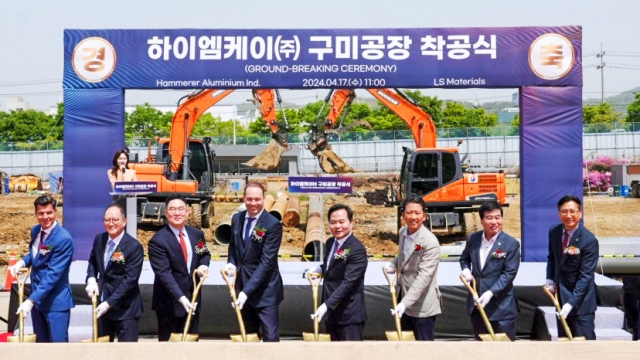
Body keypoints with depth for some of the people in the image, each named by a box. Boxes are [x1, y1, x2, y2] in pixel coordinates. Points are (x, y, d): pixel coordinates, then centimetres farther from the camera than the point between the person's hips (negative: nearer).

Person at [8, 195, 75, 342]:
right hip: (37, 296, 8)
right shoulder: (35, 230, 3)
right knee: (40, 341, 17)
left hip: (56, 301, -8)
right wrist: (22, 262, -2)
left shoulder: (64, 239, -22)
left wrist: (31, 300, -28)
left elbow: (53, 274, -25)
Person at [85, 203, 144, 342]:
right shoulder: (99, 239, 2)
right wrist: (91, 279, -3)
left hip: (125, 308, -6)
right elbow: (92, 261, 18)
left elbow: (130, 279, -20)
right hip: (103, 302, 6)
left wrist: (109, 303, -23)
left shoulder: (134, 247, -18)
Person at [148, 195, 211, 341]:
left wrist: (203, 265, -5)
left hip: (192, 299, 6)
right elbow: (164, 273, -23)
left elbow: (205, 254, 20)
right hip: (169, 303, -5)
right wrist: (181, 298, -32)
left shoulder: (197, 234, 3)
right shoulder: (158, 240, -16)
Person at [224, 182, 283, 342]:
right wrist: (231, 263, -3)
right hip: (242, 287, 6)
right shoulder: (237, 219, 4)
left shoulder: (273, 224, -15)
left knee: (270, 337, -4)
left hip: (265, 290, -6)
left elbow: (267, 261, -19)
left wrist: (247, 291, -25)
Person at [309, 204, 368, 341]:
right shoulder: (330, 242, 8)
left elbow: (348, 283, -24)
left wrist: (326, 305, -30)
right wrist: (319, 269, 2)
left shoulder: (357, 250, -19)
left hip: (349, 315, -8)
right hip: (331, 313, 8)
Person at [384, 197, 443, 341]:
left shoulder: (431, 242, -23)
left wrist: (405, 302, -33)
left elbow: (423, 277, -27)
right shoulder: (402, 232, 2)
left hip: (423, 305, -8)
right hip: (404, 298, 8)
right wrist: (394, 264, 1)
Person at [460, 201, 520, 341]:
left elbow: (509, 273, -15)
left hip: (501, 307, -5)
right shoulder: (473, 239, 4)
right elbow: (464, 257, 20)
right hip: (476, 303, 5)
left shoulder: (511, 244, -11)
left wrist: (490, 293, -24)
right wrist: (466, 269, -4)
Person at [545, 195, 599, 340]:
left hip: (581, 300, -6)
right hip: (560, 295, 6)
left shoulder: (589, 240, -20)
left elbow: (585, 276, -23)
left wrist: (571, 303, -29)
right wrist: (550, 279, -1)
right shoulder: (554, 232, -1)